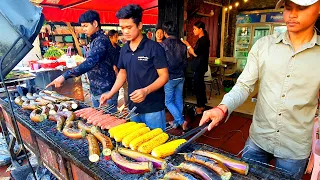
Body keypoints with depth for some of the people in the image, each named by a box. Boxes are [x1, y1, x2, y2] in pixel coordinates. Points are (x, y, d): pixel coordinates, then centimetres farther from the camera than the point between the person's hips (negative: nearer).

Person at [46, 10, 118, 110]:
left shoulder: (101, 40, -17)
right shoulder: (95, 40, 14)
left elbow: (90, 63, -30)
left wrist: (65, 76, -34)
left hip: (105, 91, -9)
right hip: (95, 91, 9)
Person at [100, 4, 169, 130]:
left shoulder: (154, 48, -12)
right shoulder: (124, 50, 6)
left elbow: (164, 76, -13)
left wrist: (146, 91, -27)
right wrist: (110, 93, 4)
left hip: (153, 108, -5)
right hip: (133, 106, 6)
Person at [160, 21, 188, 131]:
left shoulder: (162, 45, -13)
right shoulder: (182, 45, 2)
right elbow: (185, 62, 8)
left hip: (169, 77, -5)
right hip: (180, 76, 6)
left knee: (169, 101, 8)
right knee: (179, 100, 14)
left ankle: (181, 121, 0)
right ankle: (176, 122, 26)